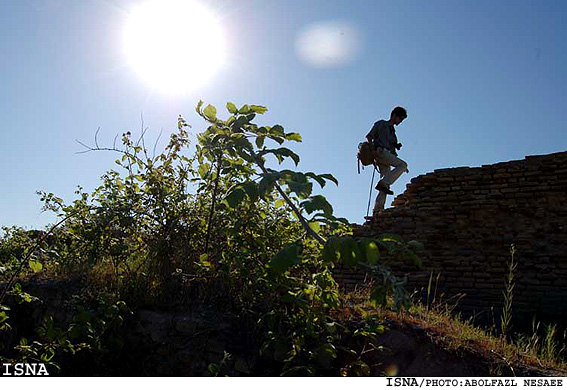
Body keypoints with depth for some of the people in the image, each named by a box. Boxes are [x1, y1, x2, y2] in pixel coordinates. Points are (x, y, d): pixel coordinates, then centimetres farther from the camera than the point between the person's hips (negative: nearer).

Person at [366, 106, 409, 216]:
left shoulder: (392, 131, 33)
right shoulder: (381, 124, 12)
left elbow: (393, 149, 31)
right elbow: (369, 136, 0)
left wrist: (401, 166, 23)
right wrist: (373, 149, -17)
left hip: (387, 154, 7)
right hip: (380, 151, -7)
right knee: (403, 164, -23)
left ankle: (377, 210, -12)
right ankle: (383, 183, -28)